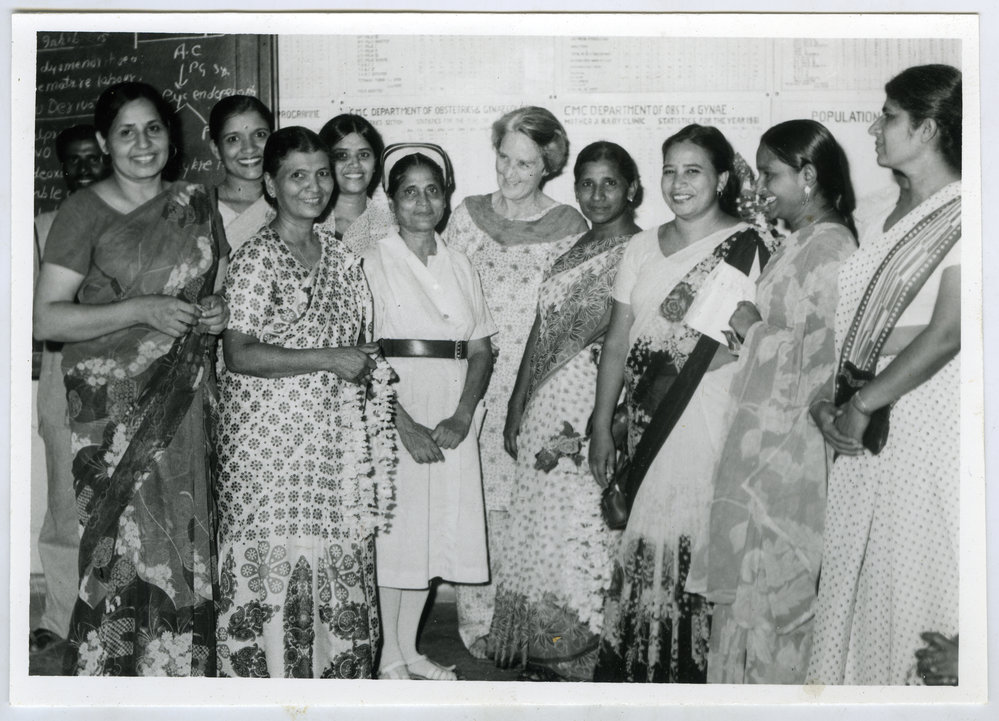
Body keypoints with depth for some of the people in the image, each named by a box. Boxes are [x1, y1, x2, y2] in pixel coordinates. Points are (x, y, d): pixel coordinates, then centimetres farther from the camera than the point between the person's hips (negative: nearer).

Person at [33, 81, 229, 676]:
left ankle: (184, 668, 18)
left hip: (184, 403, 4)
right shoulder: (84, 211, -4)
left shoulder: (195, 205, 10)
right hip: (115, 407, -4)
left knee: (186, 539, 5)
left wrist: (219, 312, -2)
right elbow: (47, 318, -10)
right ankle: (109, 672, 10)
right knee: (127, 544, -6)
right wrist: (142, 310, -19)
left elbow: (222, 286, 22)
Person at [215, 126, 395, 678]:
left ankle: (335, 671, 21)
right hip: (270, 440, -6)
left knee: (340, 564, 8)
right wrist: (329, 359, -17)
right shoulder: (255, 260, -7)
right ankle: (268, 674, 14)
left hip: (337, 440, 6)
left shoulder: (340, 258, 12)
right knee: (272, 566, -1)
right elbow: (239, 355, -16)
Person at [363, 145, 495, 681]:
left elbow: (481, 349, 7)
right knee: (395, 526, -2)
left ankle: (409, 649, 21)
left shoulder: (458, 266, 13)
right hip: (392, 410, -5)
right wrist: (405, 424, -18)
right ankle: (389, 656, 11)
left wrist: (461, 416, -8)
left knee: (437, 526, 8)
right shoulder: (375, 262, -2)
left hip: (452, 418, 5)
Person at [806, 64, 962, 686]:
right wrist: (832, 397, -1)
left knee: (909, 575, 3)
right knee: (854, 569, 12)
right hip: (869, 421, 7)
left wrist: (861, 405, -15)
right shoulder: (893, 214, 12)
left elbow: (947, 334, -18)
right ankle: (852, 679, 25)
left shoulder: (964, 215, -12)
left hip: (929, 417, -7)